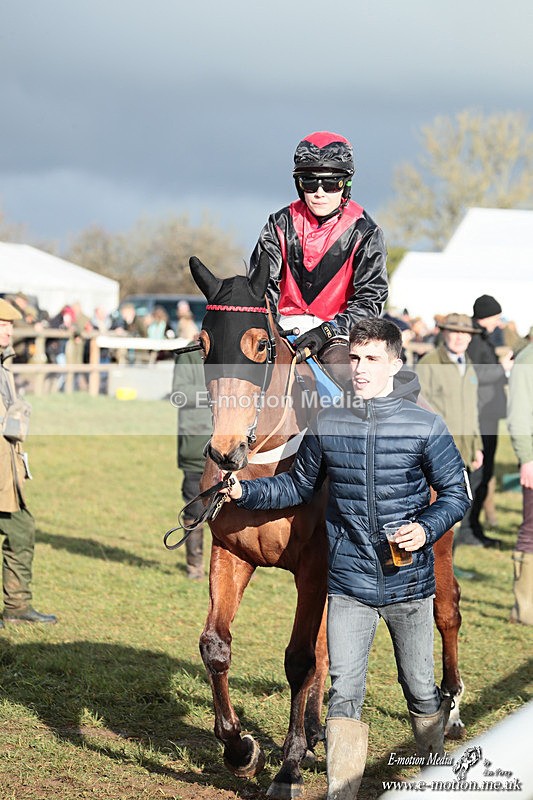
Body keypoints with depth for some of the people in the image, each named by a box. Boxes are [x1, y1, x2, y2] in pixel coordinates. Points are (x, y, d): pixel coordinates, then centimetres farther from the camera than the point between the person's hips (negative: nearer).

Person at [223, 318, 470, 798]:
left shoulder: (424, 426, -6)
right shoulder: (328, 426, 1)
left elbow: (456, 493, -1)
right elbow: (299, 486, 15)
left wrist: (426, 529, -19)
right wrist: (245, 492, 1)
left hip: (409, 583, -1)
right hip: (349, 585, 1)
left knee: (421, 689, 14)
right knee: (344, 693, -3)